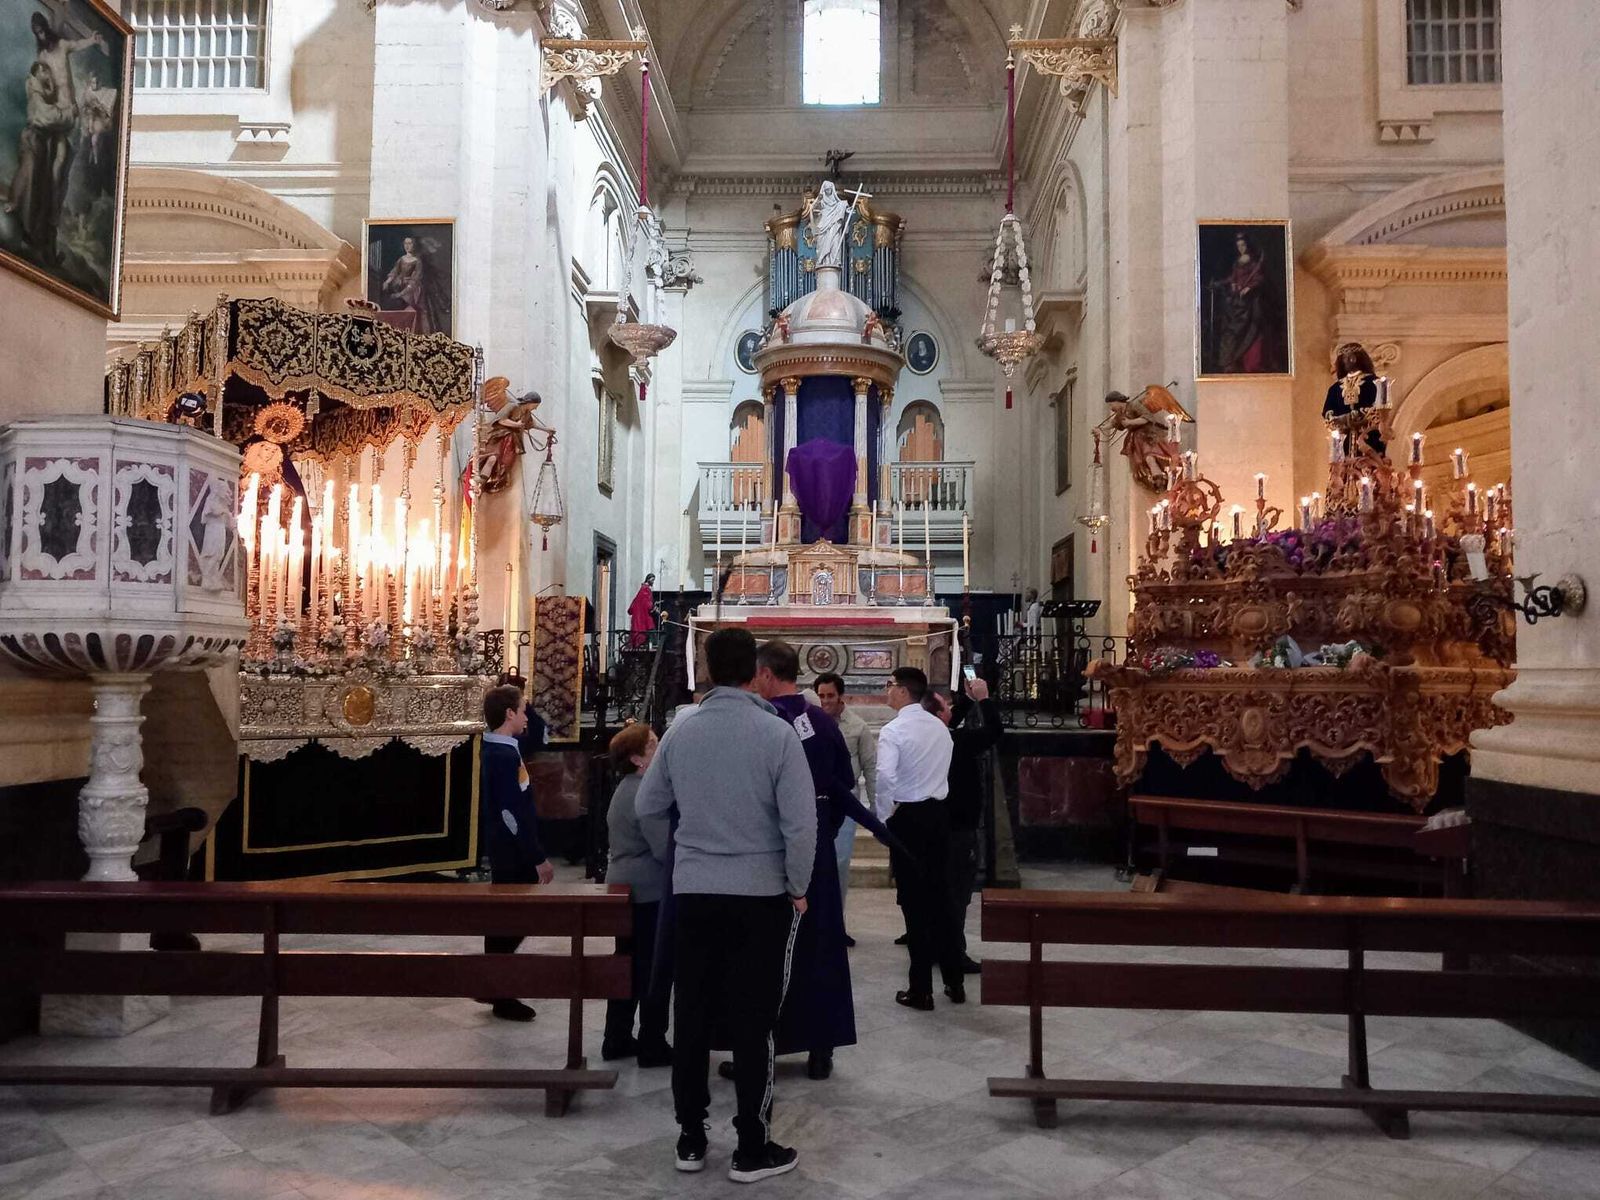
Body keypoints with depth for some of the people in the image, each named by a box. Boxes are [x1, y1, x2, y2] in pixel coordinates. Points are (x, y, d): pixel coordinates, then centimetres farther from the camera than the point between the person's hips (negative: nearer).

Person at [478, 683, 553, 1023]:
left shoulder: (495, 748, 7)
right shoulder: (505, 755, -22)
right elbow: (512, 813, -25)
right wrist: (538, 858, -21)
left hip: (506, 850, 10)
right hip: (514, 854, -10)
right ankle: (502, 998, 11)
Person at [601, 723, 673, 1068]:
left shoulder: (627, 789, 13)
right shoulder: (644, 793, -20)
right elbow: (666, 848, -24)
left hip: (625, 888, 10)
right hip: (649, 892, -10)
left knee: (628, 967, 15)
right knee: (655, 970, 1)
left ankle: (617, 1040, 23)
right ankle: (652, 1046, 9)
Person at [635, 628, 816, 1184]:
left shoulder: (680, 731, -2)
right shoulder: (777, 732, -12)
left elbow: (646, 807, 8)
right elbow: (801, 823, -14)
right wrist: (799, 886, 0)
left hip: (692, 893, 3)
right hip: (761, 896, -3)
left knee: (692, 1018, 13)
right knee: (753, 1024, 7)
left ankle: (690, 1137, 25)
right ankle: (753, 1149, 15)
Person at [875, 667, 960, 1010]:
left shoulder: (893, 730, -15)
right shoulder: (940, 728, 6)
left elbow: (885, 778, -26)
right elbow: (942, 772, 11)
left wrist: (882, 816, -13)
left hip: (907, 817, -6)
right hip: (938, 814, 6)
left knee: (914, 901, 1)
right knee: (939, 895, 15)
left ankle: (921, 990, 8)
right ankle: (954, 982, 23)